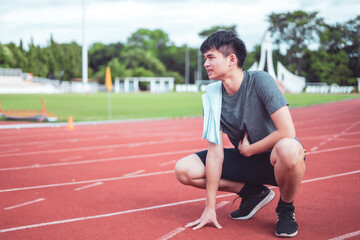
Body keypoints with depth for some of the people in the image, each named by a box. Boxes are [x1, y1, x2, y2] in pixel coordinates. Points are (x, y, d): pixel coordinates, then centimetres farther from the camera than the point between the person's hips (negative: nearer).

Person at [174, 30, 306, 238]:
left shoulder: (260, 81, -20)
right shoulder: (212, 95, -7)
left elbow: (287, 132, -29)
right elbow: (215, 152, -9)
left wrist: (248, 149, -14)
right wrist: (210, 207, -12)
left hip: (277, 160, -5)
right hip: (245, 160, 5)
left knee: (288, 149, -42)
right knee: (184, 170, -10)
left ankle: (286, 209, -8)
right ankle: (254, 193, 6)